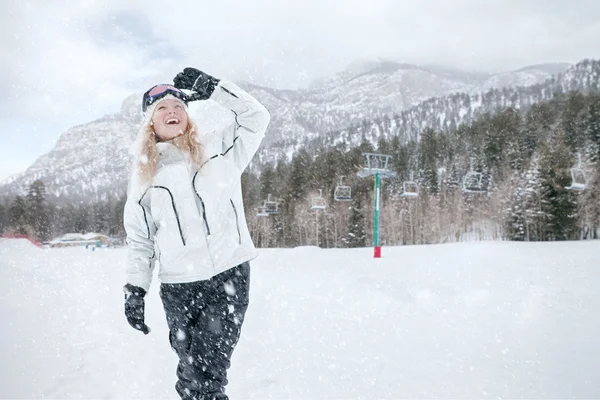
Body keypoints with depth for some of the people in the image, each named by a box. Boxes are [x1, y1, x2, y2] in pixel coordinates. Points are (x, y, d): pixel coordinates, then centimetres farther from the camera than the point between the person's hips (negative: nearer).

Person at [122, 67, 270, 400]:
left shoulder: (217, 150, 5)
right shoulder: (144, 176, 10)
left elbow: (256, 116, 0)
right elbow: (139, 239, 12)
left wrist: (211, 88, -5)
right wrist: (135, 289, 5)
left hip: (230, 277, -2)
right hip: (177, 288, 2)